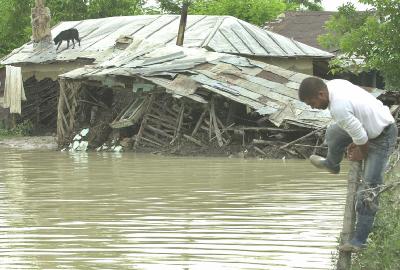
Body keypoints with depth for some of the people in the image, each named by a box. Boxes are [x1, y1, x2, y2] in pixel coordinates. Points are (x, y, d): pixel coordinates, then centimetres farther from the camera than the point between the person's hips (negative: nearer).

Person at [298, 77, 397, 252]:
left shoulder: (339, 108, -35)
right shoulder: (335, 84, -6)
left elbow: (361, 137, -27)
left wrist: (361, 154, -5)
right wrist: (356, 143, 13)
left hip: (382, 138, -10)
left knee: (368, 188, -8)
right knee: (334, 133, 25)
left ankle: (359, 240, -5)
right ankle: (331, 164, 55)